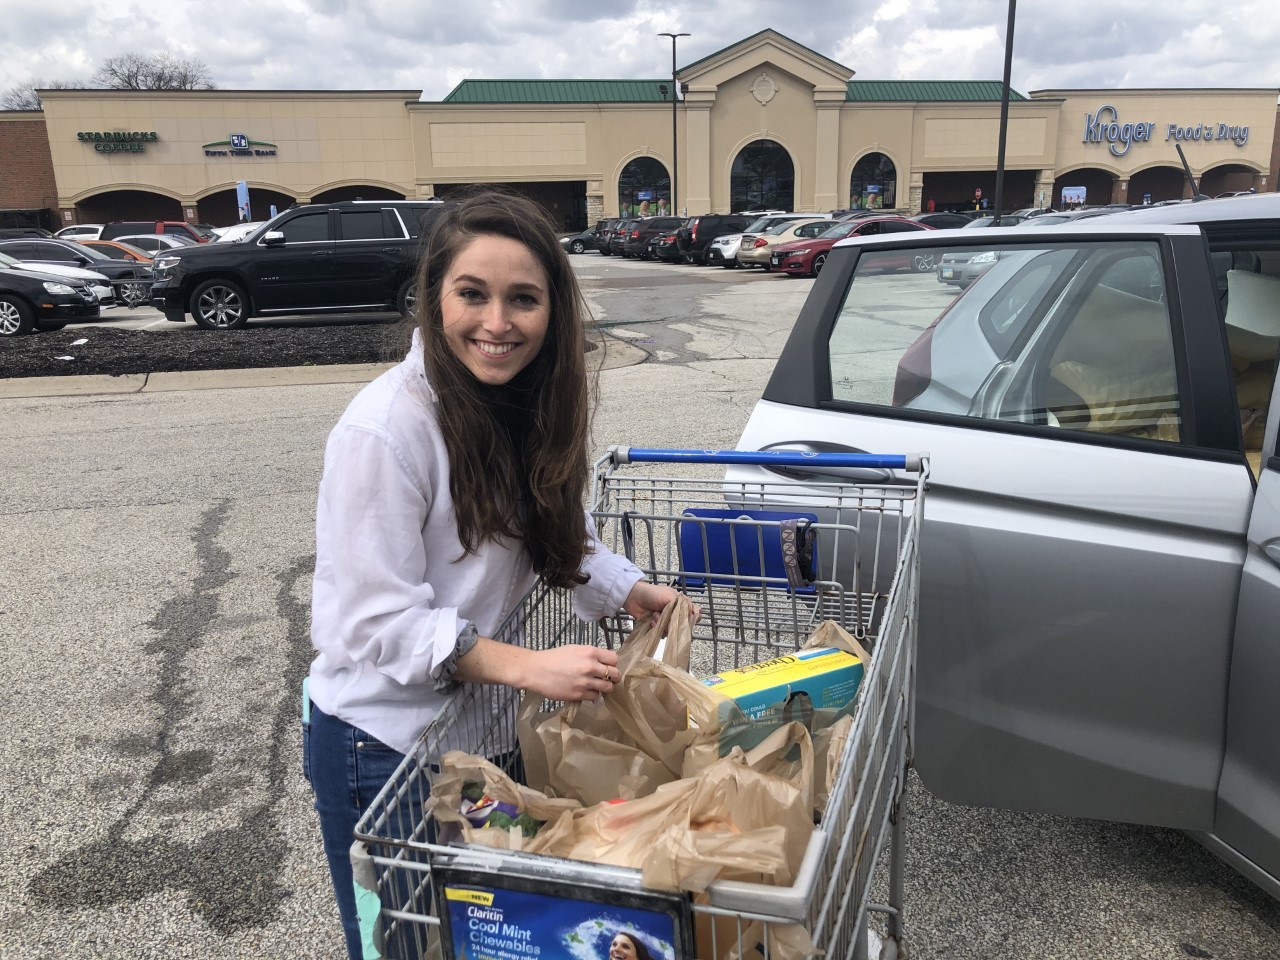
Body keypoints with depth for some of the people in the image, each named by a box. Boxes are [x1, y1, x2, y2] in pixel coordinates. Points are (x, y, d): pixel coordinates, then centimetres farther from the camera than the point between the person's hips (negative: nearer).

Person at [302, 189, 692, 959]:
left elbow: (556, 532, 9)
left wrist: (631, 591, -6)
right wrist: (528, 667, -32)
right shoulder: (386, 430, -26)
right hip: (379, 741, -6)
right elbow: (378, 622, -25)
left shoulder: (526, 405, -4)